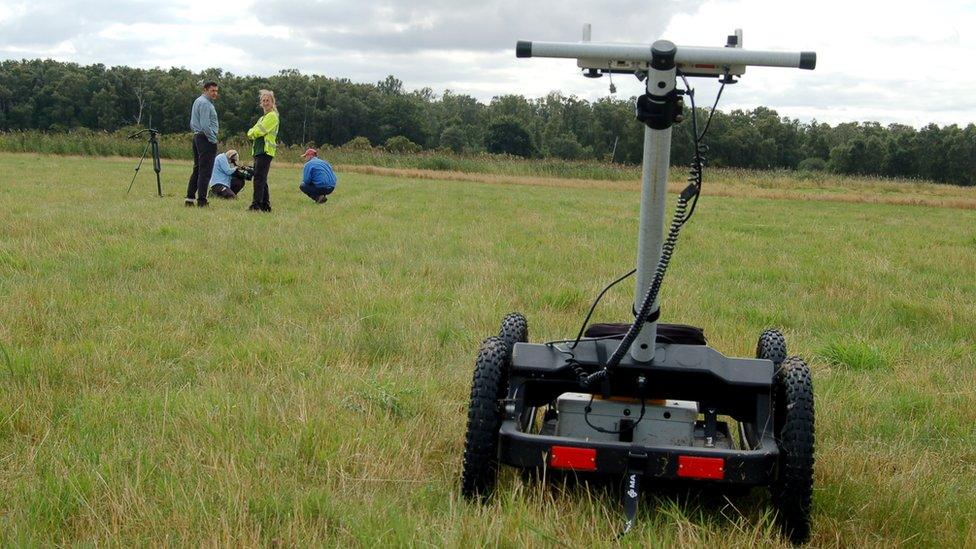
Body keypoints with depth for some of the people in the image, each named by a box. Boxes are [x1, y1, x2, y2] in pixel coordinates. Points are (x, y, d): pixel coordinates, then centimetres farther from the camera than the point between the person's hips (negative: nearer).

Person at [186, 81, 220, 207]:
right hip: (206, 139, -10)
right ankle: (201, 201, -7)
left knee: (197, 169, 13)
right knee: (205, 171, -7)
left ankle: (189, 198, 13)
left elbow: (192, 124, 23)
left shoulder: (197, 101, 18)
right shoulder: (205, 103, -15)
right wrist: (214, 140, -14)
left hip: (197, 137, 10)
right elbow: (205, 125, -21)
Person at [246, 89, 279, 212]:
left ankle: (256, 205, -19)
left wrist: (252, 132, 6)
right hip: (259, 151, 10)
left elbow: (258, 131, -13)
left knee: (259, 178, -15)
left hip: (265, 151, -10)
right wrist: (253, 133, -1)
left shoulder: (272, 116, -6)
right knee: (262, 179, 11)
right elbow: (251, 133, 19)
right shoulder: (263, 117, 24)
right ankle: (265, 205, 14)